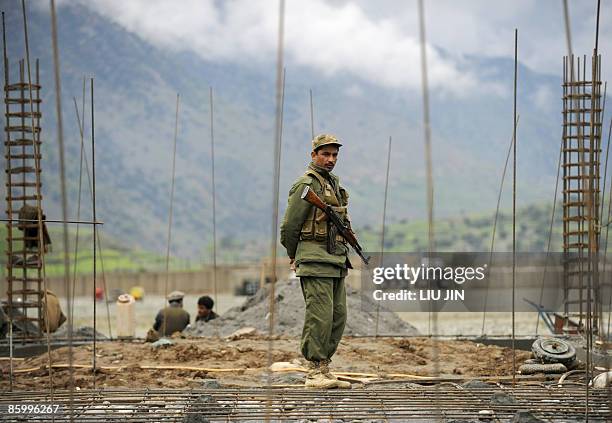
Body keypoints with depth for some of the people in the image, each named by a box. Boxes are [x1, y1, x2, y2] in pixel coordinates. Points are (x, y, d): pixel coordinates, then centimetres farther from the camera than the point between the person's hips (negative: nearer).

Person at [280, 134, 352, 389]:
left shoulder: (334, 183, 18)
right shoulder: (306, 184, -10)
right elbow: (290, 224, -8)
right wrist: (294, 257, 3)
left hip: (336, 259, 9)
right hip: (315, 260, -9)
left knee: (338, 316, 8)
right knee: (320, 316, -12)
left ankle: (324, 368, 13)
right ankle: (315, 372, -10)